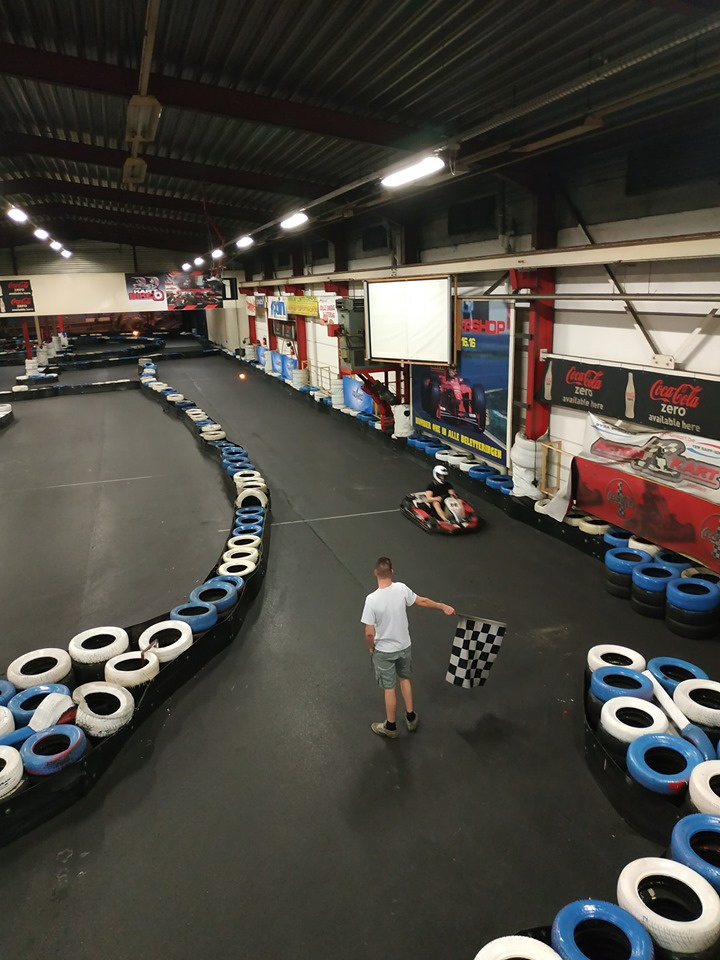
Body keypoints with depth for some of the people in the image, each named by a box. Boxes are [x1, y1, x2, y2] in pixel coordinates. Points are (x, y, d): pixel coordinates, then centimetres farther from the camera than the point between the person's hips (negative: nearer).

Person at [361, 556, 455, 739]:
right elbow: (422, 601, 1)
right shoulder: (401, 589, -16)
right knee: (404, 679, 27)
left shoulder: (372, 599, -28)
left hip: (384, 651, -4)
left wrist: (371, 647, -1)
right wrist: (444, 607, 18)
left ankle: (390, 727, 31)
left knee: (389, 689, 13)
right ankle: (411, 717, 40)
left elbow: (369, 633, -22)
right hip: (404, 646, 4)